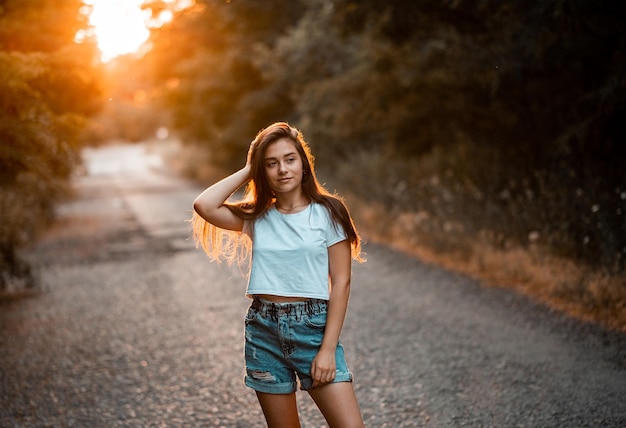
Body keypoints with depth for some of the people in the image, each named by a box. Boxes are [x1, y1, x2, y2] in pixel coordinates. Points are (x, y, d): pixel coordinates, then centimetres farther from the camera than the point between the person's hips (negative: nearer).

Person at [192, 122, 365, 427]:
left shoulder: (327, 212, -2)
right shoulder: (256, 217, 6)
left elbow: (341, 282, -4)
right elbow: (204, 206, -11)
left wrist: (328, 348, -10)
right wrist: (246, 172, -1)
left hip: (313, 327, -2)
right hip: (264, 332, 3)